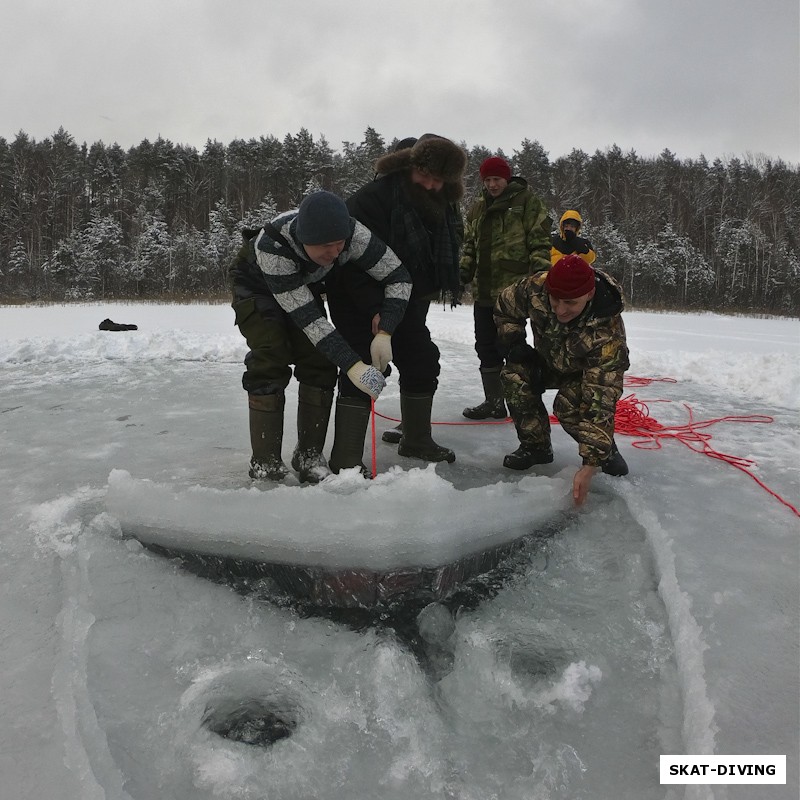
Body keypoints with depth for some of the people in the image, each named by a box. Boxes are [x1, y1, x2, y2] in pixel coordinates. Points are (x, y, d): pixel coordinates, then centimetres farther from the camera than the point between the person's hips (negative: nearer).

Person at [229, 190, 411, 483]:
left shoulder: (352, 233, -34)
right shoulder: (272, 246, -42)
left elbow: (399, 277, -24)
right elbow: (307, 319, -41)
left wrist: (384, 333, -36)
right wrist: (352, 365, -45)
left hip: (305, 285, 4)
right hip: (256, 285, -4)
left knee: (319, 363, -8)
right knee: (270, 363, -18)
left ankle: (309, 455, 4)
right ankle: (264, 462, -6)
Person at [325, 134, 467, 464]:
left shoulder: (444, 207, 0)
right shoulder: (374, 196, -24)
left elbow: (446, 257, 13)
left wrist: (425, 293, 6)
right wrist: (375, 310, -33)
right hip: (359, 302, -7)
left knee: (422, 362, 11)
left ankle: (416, 439, 28)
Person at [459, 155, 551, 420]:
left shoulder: (527, 201, -1)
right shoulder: (478, 207, 16)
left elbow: (540, 241, -6)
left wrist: (540, 273, -16)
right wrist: (465, 268, 7)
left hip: (514, 287, -6)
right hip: (483, 289, 7)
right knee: (486, 346, 9)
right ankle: (493, 401, 20)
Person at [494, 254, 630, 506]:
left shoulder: (608, 333, -42)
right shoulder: (536, 287, -31)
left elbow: (601, 398, -45)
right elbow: (505, 307, -7)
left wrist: (590, 465, -48)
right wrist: (514, 345, -16)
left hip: (588, 372, -4)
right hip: (548, 360, 4)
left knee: (570, 407, -33)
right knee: (515, 375, -25)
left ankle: (607, 450, -2)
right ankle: (536, 446, -6)